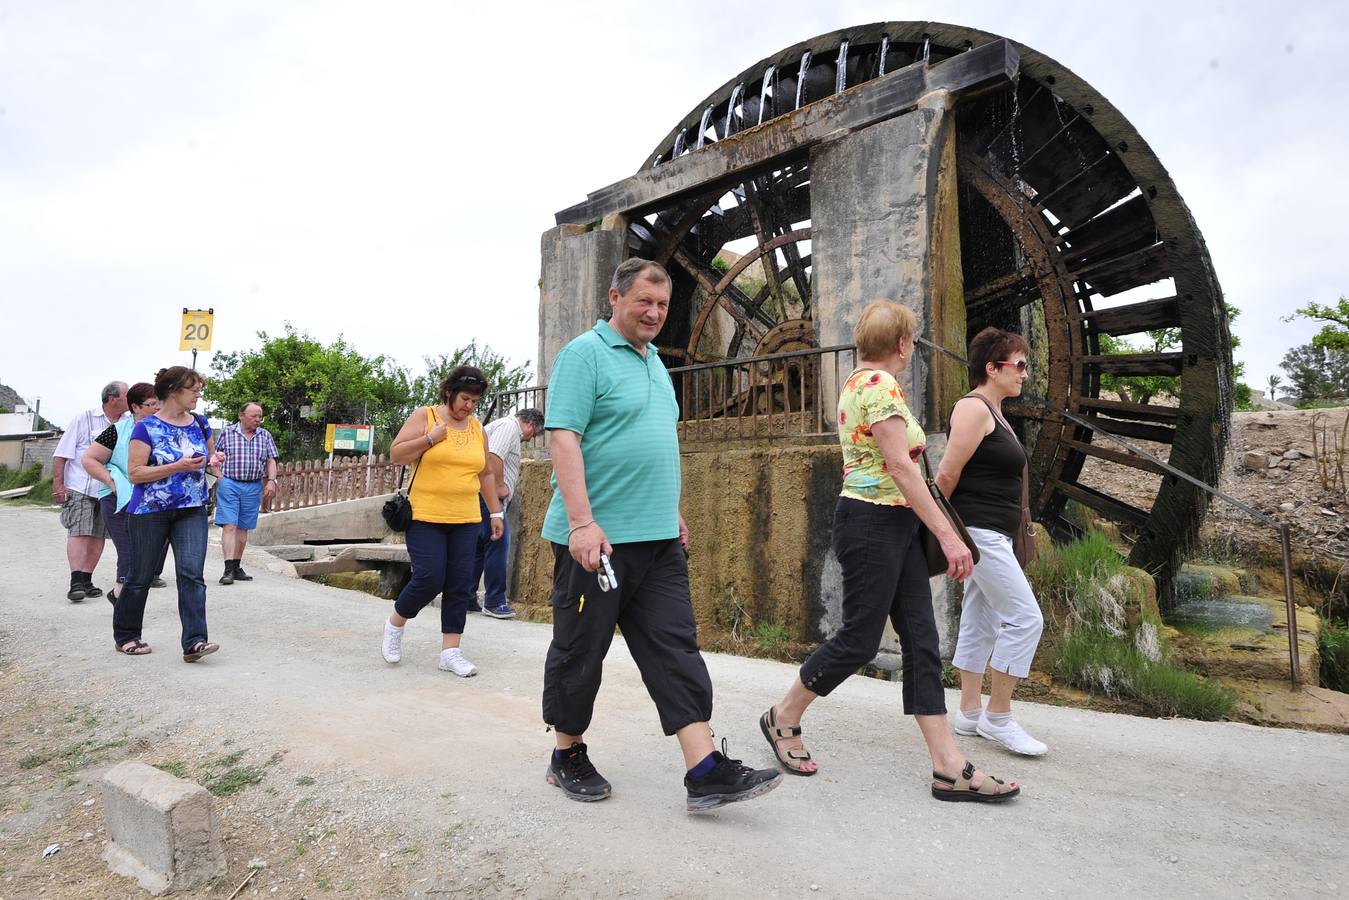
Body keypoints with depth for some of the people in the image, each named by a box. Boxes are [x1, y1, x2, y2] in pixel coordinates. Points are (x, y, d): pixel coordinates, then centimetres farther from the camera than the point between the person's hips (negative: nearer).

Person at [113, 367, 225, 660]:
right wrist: (179, 466, -22)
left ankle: (194, 642, -13)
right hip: (150, 512, -3)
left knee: (192, 573, -10)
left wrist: (214, 460, -2)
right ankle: (125, 635, 31)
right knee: (141, 576, 11)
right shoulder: (147, 427, -8)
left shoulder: (200, 423, 7)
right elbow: (135, 472, -12)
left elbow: (208, 457, 21)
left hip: (192, 510, 3)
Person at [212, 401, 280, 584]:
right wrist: (218, 474, -3)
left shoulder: (265, 436, 11)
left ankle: (237, 567, 17)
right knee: (229, 525, -11)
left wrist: (271, 481, -1)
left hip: (253, 487, 3)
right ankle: (228, 569, -14)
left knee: (243, 528, 8)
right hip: (229, 484, -3)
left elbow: (271, 461, 11)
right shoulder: (226, 433, 4)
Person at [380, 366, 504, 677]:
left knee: (460, 585, 1)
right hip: (425, 516, -4)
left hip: (466, 520, 4)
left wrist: (495, 512, 14)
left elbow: (486, 474, 17)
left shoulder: (477, 428, 11)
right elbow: (396, 454, -6)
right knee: (429, 579, -9)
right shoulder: (424, 416, -1)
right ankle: (395, 624, 20)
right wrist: (431, 438, -16)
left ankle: (450, 651, 10)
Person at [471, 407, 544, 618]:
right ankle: (494, 601, -5)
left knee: (479, 546, 13)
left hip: (486, 496, 11)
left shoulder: (505, 426, 26)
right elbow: (493, 456, -22)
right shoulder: (510, 426, -7)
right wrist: (500, 485, -16)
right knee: (498, 543, -9)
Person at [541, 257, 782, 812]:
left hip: (658, 538, 8)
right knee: (580, 651, 7)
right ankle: (568, 757, 27)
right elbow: (563, 438, -17)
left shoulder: (655, 363, 18)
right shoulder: (585, 354, -7)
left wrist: (673, 513, 21)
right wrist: (582, 523, -24)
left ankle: (706, 772, 6)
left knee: (675, 648, 4)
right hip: (597, 537, -7)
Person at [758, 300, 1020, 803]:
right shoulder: (879, 383, -14)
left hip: (895, 526, 10)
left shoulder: (857, 381, 17)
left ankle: (949, 766, 10)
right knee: (859, 640, 0)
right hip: (874, 523, -10)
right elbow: (900, 465, -20)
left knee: (921, 640, 6)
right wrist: (947, 534, -18)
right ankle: (783, 718, 20)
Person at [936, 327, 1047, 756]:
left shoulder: (993, 412, 19)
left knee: (980, 622, 12)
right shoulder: (974, 407, -12)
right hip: (978, 531, -10)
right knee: (1025, 618, -9)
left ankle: (969, 713, 20)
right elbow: (947, 474, -17)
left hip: (990, 534, 10)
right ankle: (997, 717, 1)